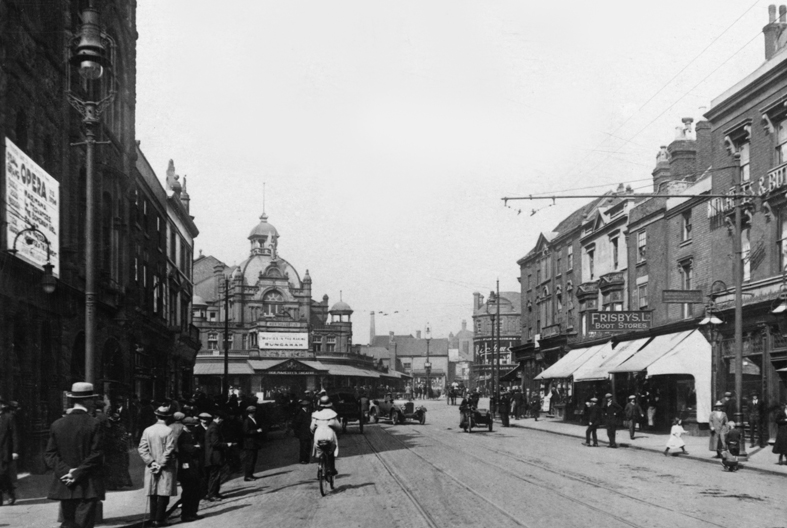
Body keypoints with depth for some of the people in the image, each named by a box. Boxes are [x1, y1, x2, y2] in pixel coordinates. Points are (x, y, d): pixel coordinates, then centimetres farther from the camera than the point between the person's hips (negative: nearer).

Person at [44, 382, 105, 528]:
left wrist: (66, 471, -4)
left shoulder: (57, 424, 5)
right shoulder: (93, 425, -8)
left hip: (65, 486, 4)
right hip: (88, 488, -4)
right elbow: (96, 455, -12)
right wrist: (77, 473, -7)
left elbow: (50, 454, 3)